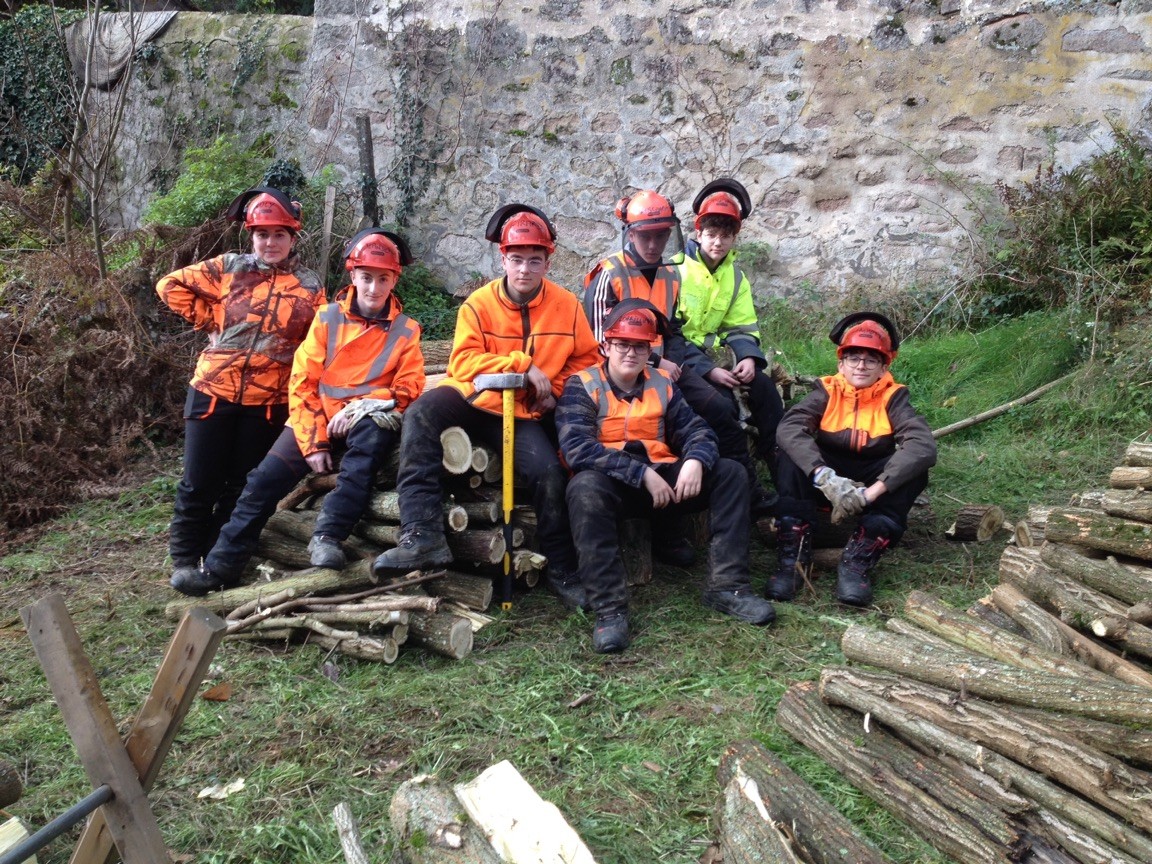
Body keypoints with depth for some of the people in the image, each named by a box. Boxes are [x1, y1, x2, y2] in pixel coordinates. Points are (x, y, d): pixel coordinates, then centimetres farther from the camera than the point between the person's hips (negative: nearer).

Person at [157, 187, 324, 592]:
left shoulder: (310, 287, 4)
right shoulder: (229, 268, 2)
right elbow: (171, 285, 7)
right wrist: (209, 322, 1)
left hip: (269, 401, 1)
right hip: (213, 390, -1)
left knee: (242, 485, 10)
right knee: (199, 482, 4)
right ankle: (185, 559, 20)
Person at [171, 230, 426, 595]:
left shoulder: (406, 331, 1)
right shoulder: (327, 318, 4)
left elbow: (408, 390, -2)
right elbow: (302, 383, 0)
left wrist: (359, 407, -18)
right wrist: (313, 442, -10)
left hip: (365, 423, -2)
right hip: (318, 419, 2)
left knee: (373, 433, -36)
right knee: (267, 476, -14)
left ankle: (327, 538, -36)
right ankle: (222, 564, -3)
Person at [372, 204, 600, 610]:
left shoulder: (566, 305, 1)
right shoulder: (480, 303, -4)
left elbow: (586, 359, 12)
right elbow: (463, 362, -14)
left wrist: (556, 389, -4)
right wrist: (523, 365, -21)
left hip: (525, 415, 1)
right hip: (474, 399, 0)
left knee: (549, 472, -21)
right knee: (422, 413, -29)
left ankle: (561, 571, 3)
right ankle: (423, 535, -33)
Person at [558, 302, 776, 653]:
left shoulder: (662, 383, 12)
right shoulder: (582, 386, -4)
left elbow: (696, 430, 6)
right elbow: (576, 448, -18)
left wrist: (695, 461, -20)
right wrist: (642, 473, -25)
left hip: (664, 480, 5)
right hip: (612, 485, -5)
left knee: (730, 473, -10)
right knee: (585, 487, -37)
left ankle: (727, 585, -11)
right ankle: (609, 608, -35)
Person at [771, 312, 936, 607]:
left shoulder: (892, 397, -12)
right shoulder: (827, 391, -12)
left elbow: (923, 445, -30)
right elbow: (788, 428, -30)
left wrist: (870, 492, -42)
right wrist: (826, 478, -46)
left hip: (871, 482, 1)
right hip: (826, 480, 0)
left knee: (913, 466, -27)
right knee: (792, 454, -28)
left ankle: (858, 561, -30)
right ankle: (794, 555, -29)